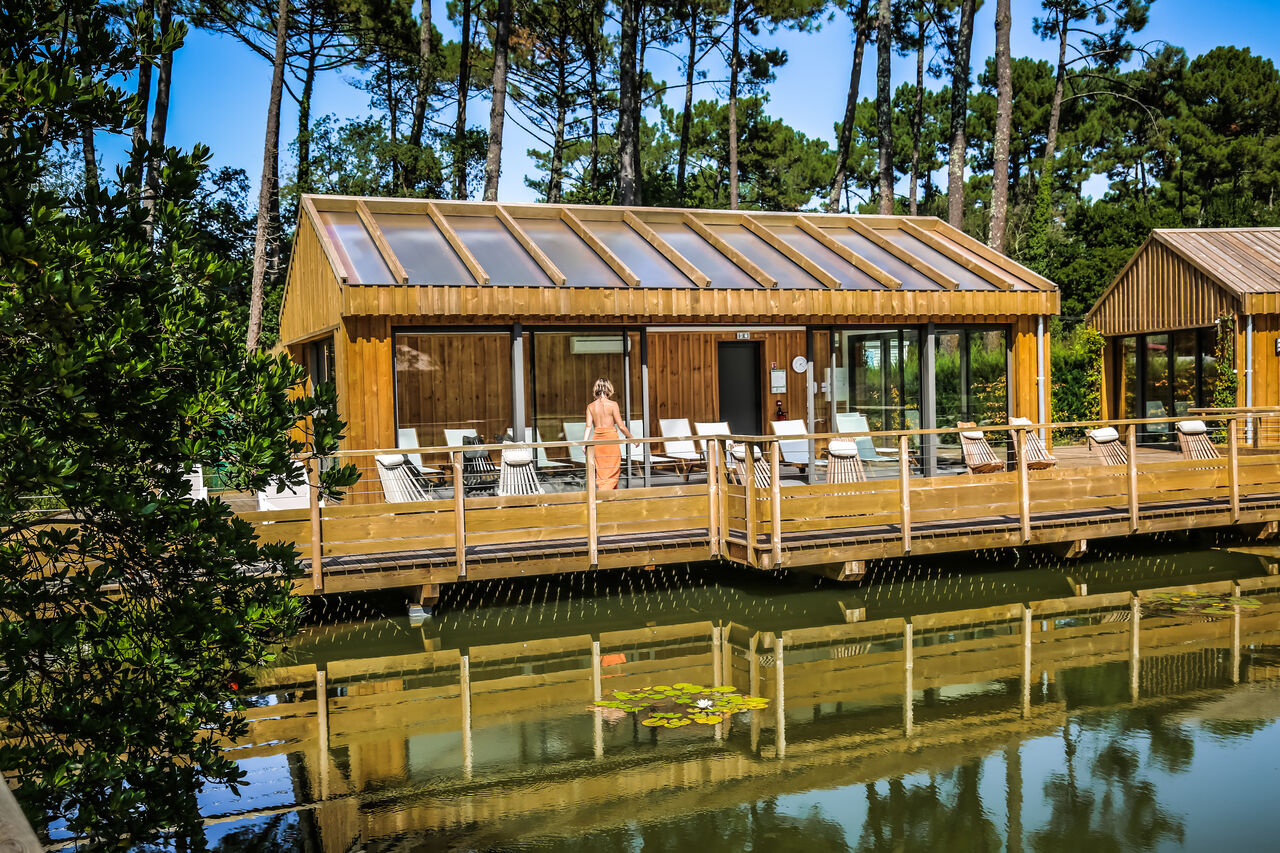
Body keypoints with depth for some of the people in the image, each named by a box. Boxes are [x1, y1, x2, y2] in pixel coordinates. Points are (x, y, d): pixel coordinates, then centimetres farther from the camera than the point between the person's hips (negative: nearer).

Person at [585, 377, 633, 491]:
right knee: (612, 472, 4)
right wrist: (630, 437, 4)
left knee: (601, 470, 14)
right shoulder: (612, 404, -8)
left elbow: (589, 426, -3)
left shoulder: (590, 406, 2)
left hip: (597, 439, 4)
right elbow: (621, 426, -8)